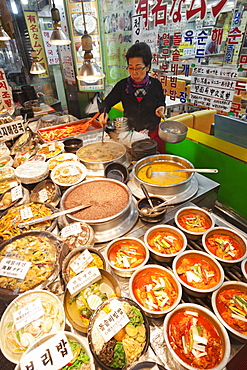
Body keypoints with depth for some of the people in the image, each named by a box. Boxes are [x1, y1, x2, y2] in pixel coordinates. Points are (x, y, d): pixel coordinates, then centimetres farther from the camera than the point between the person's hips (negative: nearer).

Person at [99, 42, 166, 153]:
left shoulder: (155, 84, -3)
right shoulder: (123, 85, -3)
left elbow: (161, 103, 12)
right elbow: (108, 101, 4)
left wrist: (161, 109, -11)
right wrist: (103, 112, -16)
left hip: (152, 135, 0)